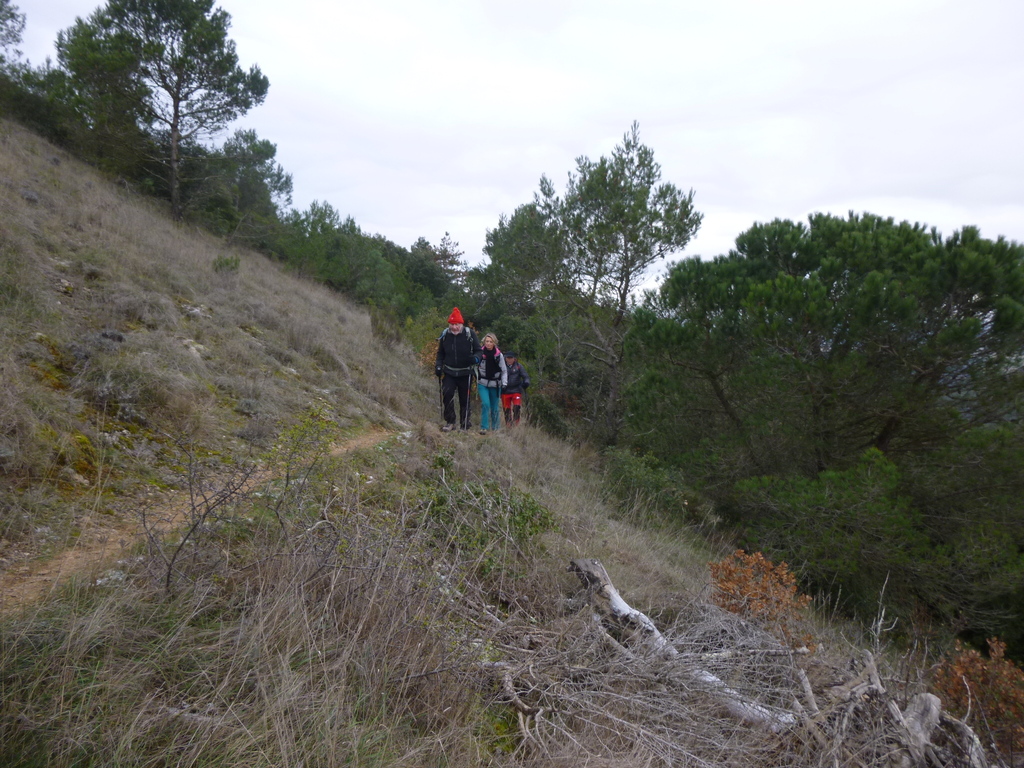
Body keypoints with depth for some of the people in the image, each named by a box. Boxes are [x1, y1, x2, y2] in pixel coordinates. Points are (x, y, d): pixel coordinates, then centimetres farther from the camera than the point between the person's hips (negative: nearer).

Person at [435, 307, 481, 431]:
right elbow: (440, 353, 15)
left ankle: (464, 425, 16)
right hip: (449, 372, 2)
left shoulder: (470, 334, -7)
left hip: (465, 373, -2)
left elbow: (478, 351, -1)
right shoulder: (445, 335, 2)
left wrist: (475, 358, -23)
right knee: (447, 394, -16)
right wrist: (438, 366, 0)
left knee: (464, 399, 4)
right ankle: (450, 422, -4)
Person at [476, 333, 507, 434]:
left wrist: (504, 383, -3)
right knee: (485, 404, -18)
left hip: (495, 384, 1)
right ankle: (484, 427, -11)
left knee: (495, 408, 7)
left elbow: (504, 371, 6)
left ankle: (495, 429, 24)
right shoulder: (480, 353, -5)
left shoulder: (499, 355, -2)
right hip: (483, 384, -1)